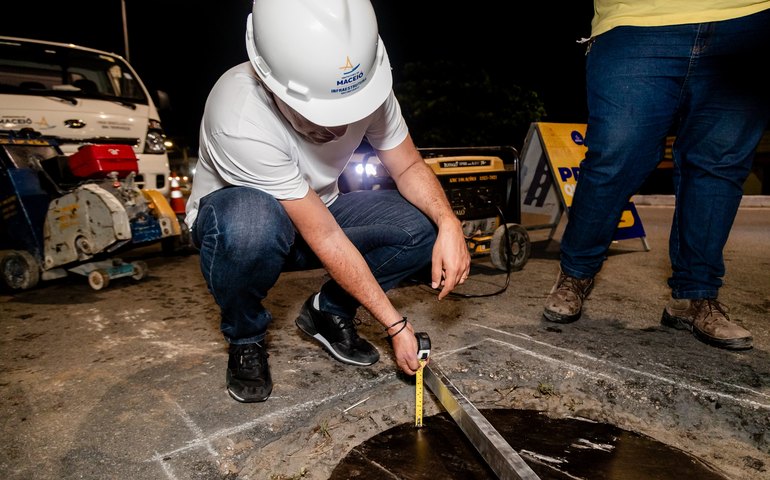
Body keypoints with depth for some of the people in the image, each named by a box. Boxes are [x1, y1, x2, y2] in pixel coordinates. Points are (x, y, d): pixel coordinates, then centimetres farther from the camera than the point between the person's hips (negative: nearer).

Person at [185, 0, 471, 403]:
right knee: (252, 223, -41)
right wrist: (395, 324, -25)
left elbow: (409, 166, -7)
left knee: (423, 224, -18)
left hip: (317, 212, 5)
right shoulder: (241, 120, -35)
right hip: (237, 216, -4)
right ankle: (245, 337, -8)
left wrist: (449, 223, -27)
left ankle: (328, 311, 4)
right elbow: (326, 239, -32)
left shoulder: (367, 81, -20)